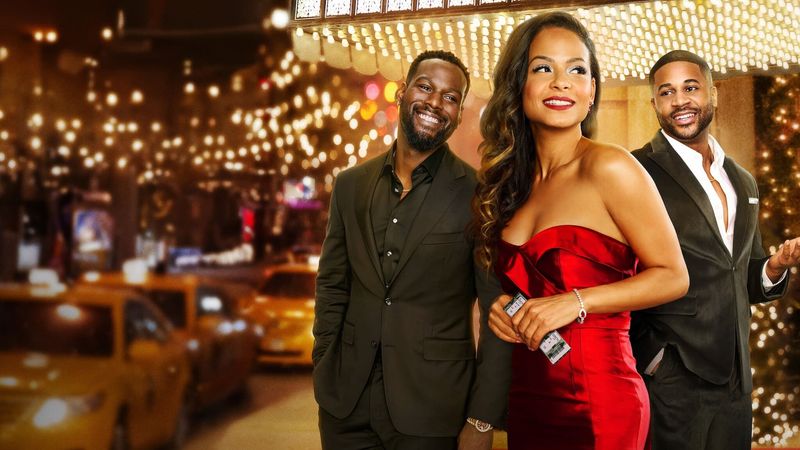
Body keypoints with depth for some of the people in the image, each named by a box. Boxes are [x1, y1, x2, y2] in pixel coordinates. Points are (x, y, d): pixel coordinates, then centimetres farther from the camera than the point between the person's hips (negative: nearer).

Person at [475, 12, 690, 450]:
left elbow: (672, 276, -9)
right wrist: (502, 307, -2)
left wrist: (576, 302, -18)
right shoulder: (511, 180, 6)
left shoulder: (609, 167, -12)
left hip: (596, 401, -6)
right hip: (526, 398, 6)